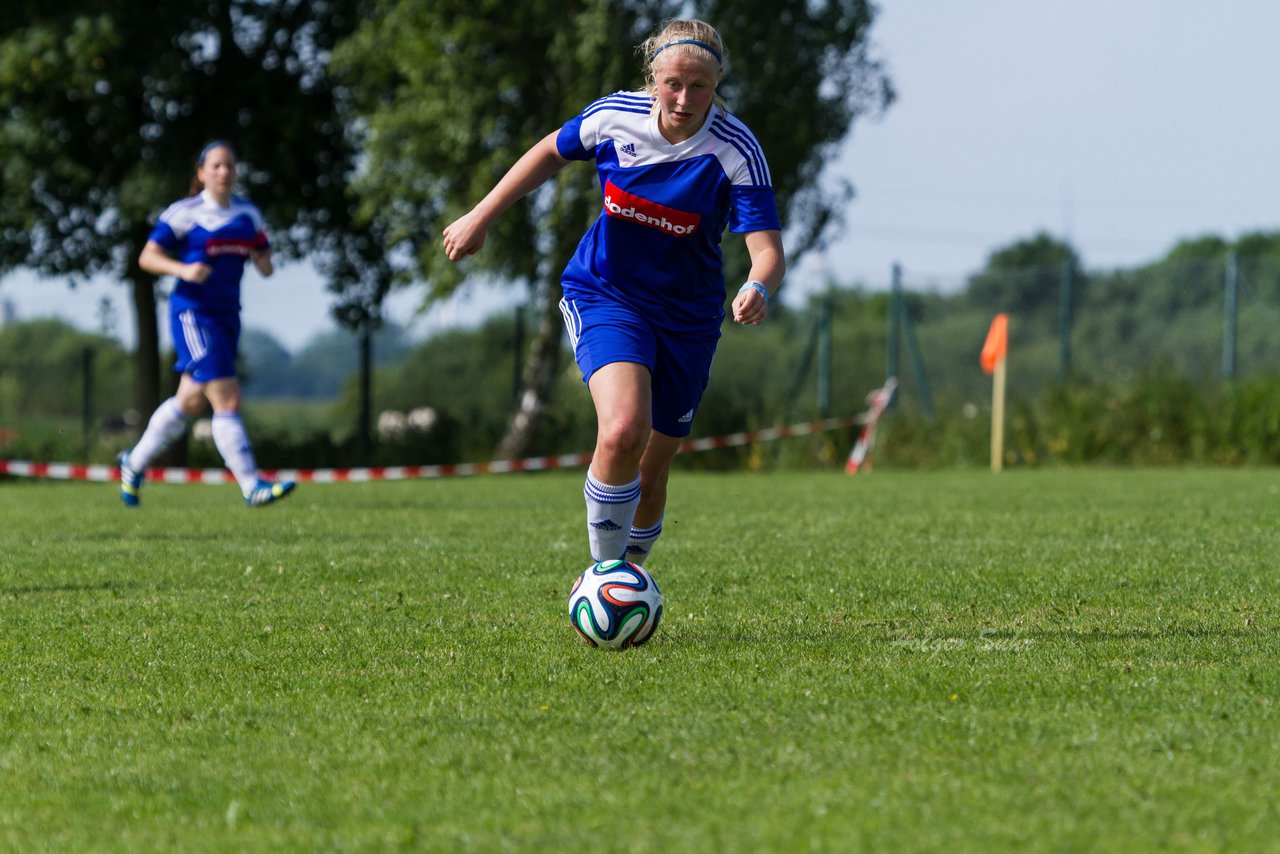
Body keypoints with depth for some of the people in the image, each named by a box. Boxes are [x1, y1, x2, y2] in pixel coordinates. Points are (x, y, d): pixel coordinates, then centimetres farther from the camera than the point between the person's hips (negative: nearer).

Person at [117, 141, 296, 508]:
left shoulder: (248, 214, 11)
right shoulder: (184, 213, -6)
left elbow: (263, 260, 18)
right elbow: (147, 257, -5)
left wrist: (265, 262, -6)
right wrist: (183, 269, -23)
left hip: (227, 314, 7)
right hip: (193, 311, -7)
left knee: (190, 401, 14)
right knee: (228, 401, -13)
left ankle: (134, 463, 32)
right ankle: (252, 487, -13)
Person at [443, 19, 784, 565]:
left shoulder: (736, 150, -19)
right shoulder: (616, 117, -13)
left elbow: (768, 249, -26)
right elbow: (551, 153, 8)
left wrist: (757, 289, -49)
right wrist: (480, 217, 6)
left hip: (687, 316, 1)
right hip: (605, 295, -1)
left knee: (651, 471, 9)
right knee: (624, 429, -28)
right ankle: (602, 573, -13)